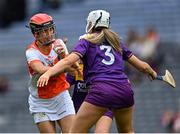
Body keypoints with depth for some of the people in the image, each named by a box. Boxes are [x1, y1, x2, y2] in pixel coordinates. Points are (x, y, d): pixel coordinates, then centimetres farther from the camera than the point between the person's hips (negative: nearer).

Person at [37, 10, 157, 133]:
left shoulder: (86, 41, 11)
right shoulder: (116, 41, 23)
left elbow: (69, 61, -9)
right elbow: (142, 66, 27)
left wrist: (48, 73, -21)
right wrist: (152, 73, 49)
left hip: (101, 91, -5)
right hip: (124, 90, 5)